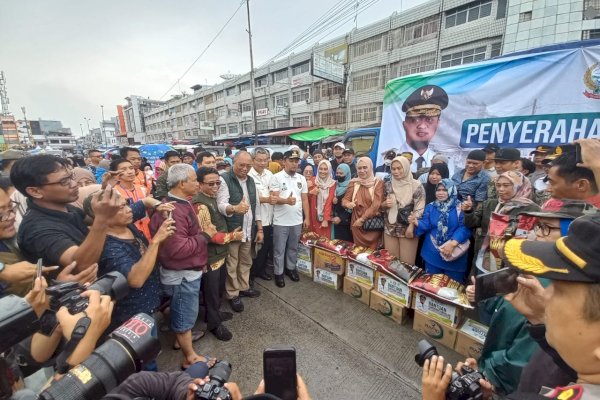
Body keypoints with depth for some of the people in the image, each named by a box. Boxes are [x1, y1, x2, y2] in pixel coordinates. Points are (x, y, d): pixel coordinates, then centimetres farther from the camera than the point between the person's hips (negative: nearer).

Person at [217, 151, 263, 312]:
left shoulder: (251, 180, 8)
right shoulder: (224, 180, -12)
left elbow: (256, 206, 12)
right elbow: (221, 205, -24)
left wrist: (259, 229, 10)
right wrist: (235, 208, -46)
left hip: (249, 230, 6)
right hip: (231, 230, -6)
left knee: (246, 261, 19)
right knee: (232, 264, 9)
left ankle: (244, 287, 39)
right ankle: (232, 294, 27)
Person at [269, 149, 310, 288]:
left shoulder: (301, 178, 6)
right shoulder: (277, 177, -8)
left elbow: (305, 199, 9)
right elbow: (274, 198, -13)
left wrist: (307, 218, 5)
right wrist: (286, 200, -32)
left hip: (297, 220, 4)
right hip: (280, 221, -4)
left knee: (293, 247, 18)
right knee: (279, 249, 9)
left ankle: (291, 268, 36)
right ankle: (278, 273, 25)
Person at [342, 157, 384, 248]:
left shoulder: (378, 183, -3)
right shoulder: (353, 183, 7)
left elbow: (376, 204, -12)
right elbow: (344, 200, 3)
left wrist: (362, 219, -15)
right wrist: (348, 204, -20)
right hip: (357, 225, 3)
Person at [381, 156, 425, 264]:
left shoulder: (416, 186, -7)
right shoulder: (388, 184, 5)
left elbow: (419, 209, -10)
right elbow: (382, 205, 13)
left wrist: (411, 227, -18)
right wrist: (385, 204, -9)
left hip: (408, 228, -3)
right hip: (390, 228, 4)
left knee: (406, 262, 6)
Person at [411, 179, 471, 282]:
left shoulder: (460, 208, -7)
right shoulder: (430, 207, 4)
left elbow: (464, 228, -17)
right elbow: (425, 225, -5)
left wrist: (452, 243, -28)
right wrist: (416, 222, -27)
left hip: (454, 254, -2)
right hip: (433, 253, 3)